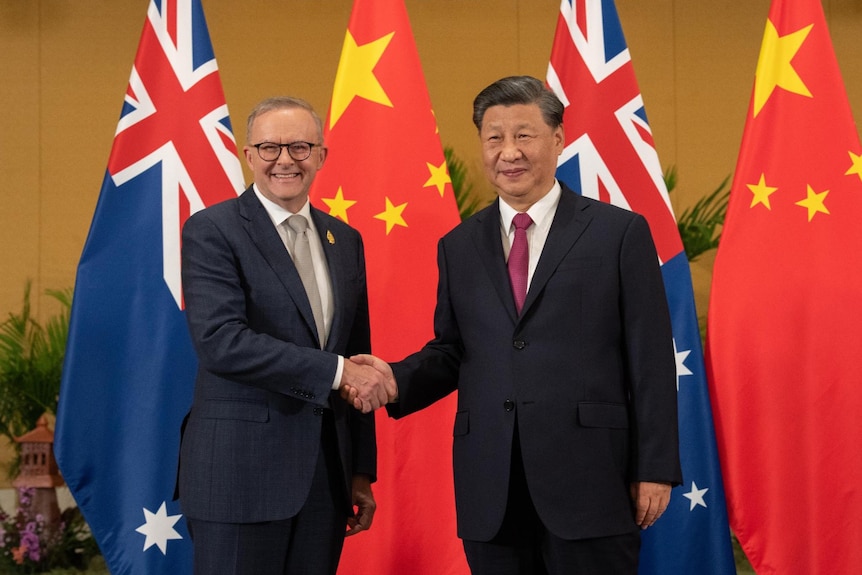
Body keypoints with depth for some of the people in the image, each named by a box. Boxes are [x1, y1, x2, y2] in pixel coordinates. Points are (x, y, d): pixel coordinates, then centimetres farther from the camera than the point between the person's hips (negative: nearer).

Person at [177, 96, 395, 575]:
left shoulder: (345, 240, 14)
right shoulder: (212, 231, -6)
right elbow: (220, 341, -19)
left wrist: (362, 471, 14)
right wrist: (335, 371, -19)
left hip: (327, 475, 6)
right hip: (240, 473, -5)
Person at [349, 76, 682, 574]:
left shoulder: (620, 233, 1)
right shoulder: (459, 247, 13)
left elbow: (650, 359, -2)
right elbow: (451, 350, 16)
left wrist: (656, 469, -6)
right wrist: (398, 380, -5)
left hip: (588, 482, -3)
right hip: (491, 494, 4)